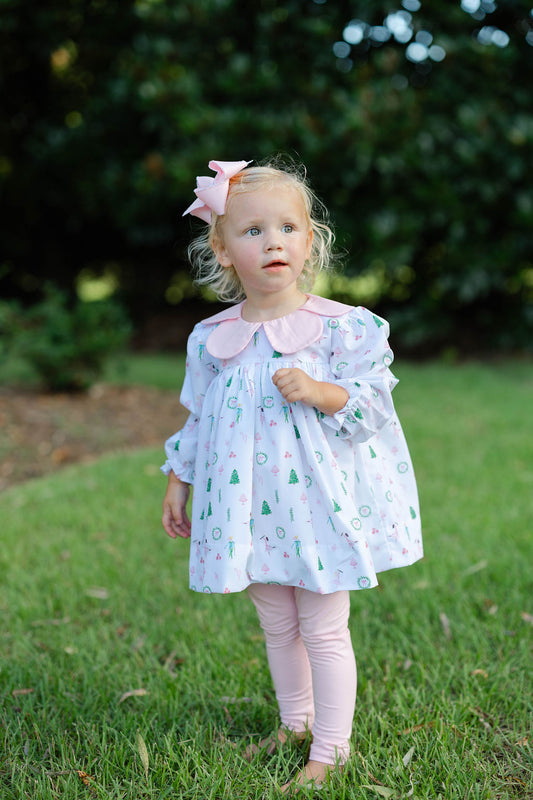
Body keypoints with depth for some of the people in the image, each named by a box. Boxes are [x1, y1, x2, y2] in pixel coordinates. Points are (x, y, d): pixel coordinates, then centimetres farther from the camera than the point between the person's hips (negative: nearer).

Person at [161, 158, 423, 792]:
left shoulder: (341, 328, -9)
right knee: (276, 626, 18)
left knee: (323, 629, 4)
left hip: (318, 499, -4)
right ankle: (294, 722, 39)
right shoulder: (211, 339, 2)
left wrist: (320, 393, -25)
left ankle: (331, 748, 19)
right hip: (250, 510, 4)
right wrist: (177, 484, 14)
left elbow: (373, 401, -9)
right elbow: (198, 420, 12)